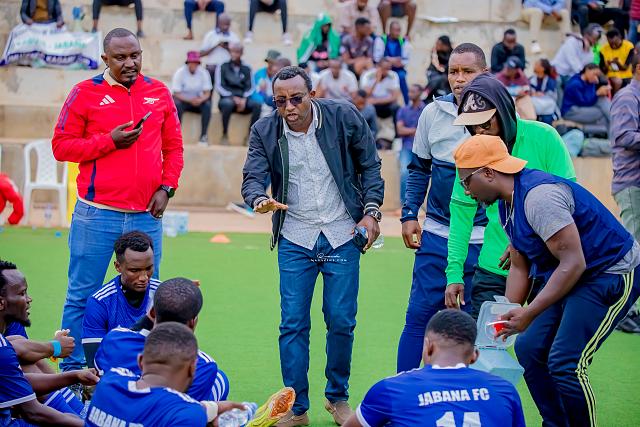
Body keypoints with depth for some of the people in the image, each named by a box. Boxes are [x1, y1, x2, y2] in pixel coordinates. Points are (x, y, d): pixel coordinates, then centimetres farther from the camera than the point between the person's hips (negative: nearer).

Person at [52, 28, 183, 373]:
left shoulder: (159, 93, 10)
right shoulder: (86, 93, 0)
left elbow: (174, 147, 15)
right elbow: (61, 146, -1)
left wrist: (166, 187, 1)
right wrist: (109, 141, -11)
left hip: (147, 216, 3)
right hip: (96, 215, -3)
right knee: (82, 296, 1)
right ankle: (72, 372, 9)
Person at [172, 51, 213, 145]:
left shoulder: (203, 73, -6)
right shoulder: (180, 72, -13)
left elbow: (207, 93, -6)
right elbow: (176, 93, -16)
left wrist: (200, 100, -29)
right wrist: (190, 100, -31)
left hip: (198, 101, 2)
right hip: (183, 100, -2)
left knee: (207, 105, -28)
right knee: (177, 104, -35)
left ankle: (203, 136, -25)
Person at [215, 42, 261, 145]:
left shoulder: (246, 69, 14)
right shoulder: (222, 67, 8)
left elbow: (251, 87, 8)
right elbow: (219, 87, 0)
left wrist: (244, 99, -12)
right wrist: (233, 97, -13)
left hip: (243, 100, 2)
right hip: (227, 98, -2)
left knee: (257, 105, -28)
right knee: (228, 104, -38)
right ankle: (225, 135, -28)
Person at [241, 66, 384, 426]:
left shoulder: (344, 117, -7)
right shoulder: (265, 131, -5)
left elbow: (370, 165, 3)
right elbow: (253, 177, -12)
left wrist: (371, 212, -5)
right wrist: (260, 200, -35)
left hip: (342, 236, -1)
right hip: (294, 240, 1)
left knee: (341, 321, 2)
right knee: (293, 324, -1)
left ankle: (338, 397, 23)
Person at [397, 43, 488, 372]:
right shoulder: (433, 113, 3)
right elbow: (419, 169, 15)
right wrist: (409, 214, 7)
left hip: (485, 240, -2)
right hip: (436, 235, 2)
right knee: (420, 316, 2)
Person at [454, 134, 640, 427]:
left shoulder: (538, 195, -26)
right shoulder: (507, 203, 6)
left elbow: (573, 263, -28)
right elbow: (520, 268, 12)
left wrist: (529, 314, -26)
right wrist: (508, 319, 2)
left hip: (614, 275, -10)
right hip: (572, 279, 10)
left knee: (565, 364, -17)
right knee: (529, 349, 9)